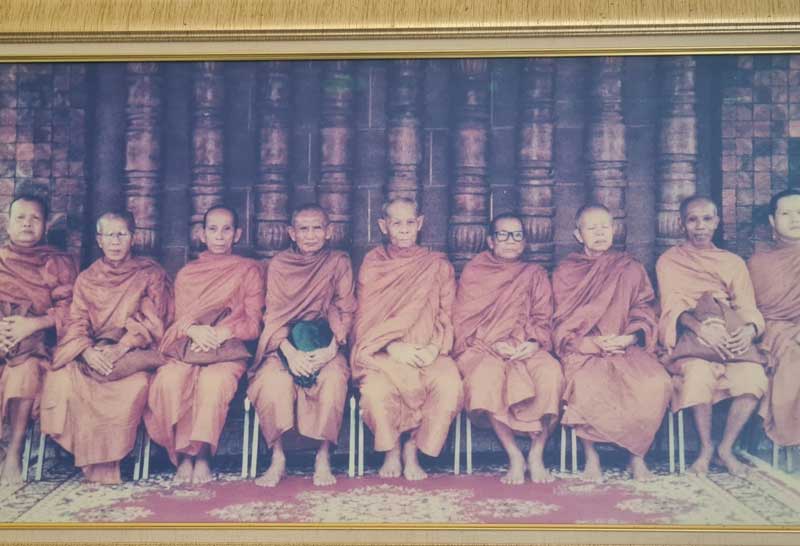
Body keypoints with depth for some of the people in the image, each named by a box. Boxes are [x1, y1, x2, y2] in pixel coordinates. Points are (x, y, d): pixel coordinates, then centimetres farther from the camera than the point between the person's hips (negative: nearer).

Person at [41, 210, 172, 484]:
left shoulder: (151, 274, 10)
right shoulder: (86, 279, 18)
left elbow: (151, 321, -2)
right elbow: (76, 323, 6)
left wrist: (121, 348, -19)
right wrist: (88, 351, -17)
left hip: (133, 352, -3)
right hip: (91, 354, 3)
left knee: (136, 384, -36)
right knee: (61, 379, -29)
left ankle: (108, 460, -21)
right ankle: (89, 457, -21)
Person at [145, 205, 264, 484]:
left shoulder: (249, 270, 16)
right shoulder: (186, 273, 24)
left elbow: (253, 323, 7)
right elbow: (178, 319, 14)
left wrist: (220, 333, -12)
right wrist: (194, 330, -10)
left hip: (228, 349, -2)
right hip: (187, 347, 2)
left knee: (214, 381, -38)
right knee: (169, 380, -33)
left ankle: (200, 455, -26)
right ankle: (183, 454, -24)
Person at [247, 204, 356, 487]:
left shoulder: (339, 262, 7)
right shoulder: (279, 264, 8)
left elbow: (345, 311, 2)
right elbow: (274, 314, 0)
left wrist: (332, 348, -17)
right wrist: (290, 351, -19)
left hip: (324, 344, 0)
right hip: (285, 344, 0)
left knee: (334, 378, -33)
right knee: (275, 381, -32)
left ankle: (323, 458, -18)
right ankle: (278, 458, -17)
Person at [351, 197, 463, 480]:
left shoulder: (438, 265, 15)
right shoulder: (372, 263, 12)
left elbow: (447, 316, 9)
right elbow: (365, 317, 3)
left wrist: (434, 347, -11)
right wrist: (393, 347, -14)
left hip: (428, 352, 1)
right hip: (382, 351, -1)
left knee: (449, 385, -31)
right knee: (376, 389, -34)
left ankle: (413, 449, -8)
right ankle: (391, 450, -5)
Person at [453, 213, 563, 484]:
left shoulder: (535, 274, 21)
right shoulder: (473, 272, 15)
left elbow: (542, 319, 12)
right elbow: (463, 321, 6)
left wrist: (534, 342, -10)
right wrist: (493, 343, -9)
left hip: (526, 348, 1)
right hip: (482, 349, -1)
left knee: (551, 373, -33)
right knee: (487, 377, -37)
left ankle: (537, 455, -19)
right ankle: (514, 457, -25)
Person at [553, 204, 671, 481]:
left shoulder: (631, 269, 17)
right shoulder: (565, 271, 13)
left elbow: (644, 312, 11)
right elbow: (561, 323, 6)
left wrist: (628, 338, -9)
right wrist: (593, 342, -11)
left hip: (627, 347, 2)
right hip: (583, 349, -1)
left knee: (656, 383, -29)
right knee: (588, 386, -36)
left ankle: (637, 455, -10)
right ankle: (591, 456, -14)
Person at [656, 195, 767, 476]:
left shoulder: (733, 262, 19)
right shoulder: (669, 261, 10)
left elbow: (747, 307, 8)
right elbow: (672, 306, -4)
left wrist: (749, 329, -17)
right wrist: (701, 328, -24)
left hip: (732, 338, 3)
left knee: (754, 376, -29)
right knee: (700, 372, -36)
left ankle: (726, 447, -8)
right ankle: (706, 447, -12)